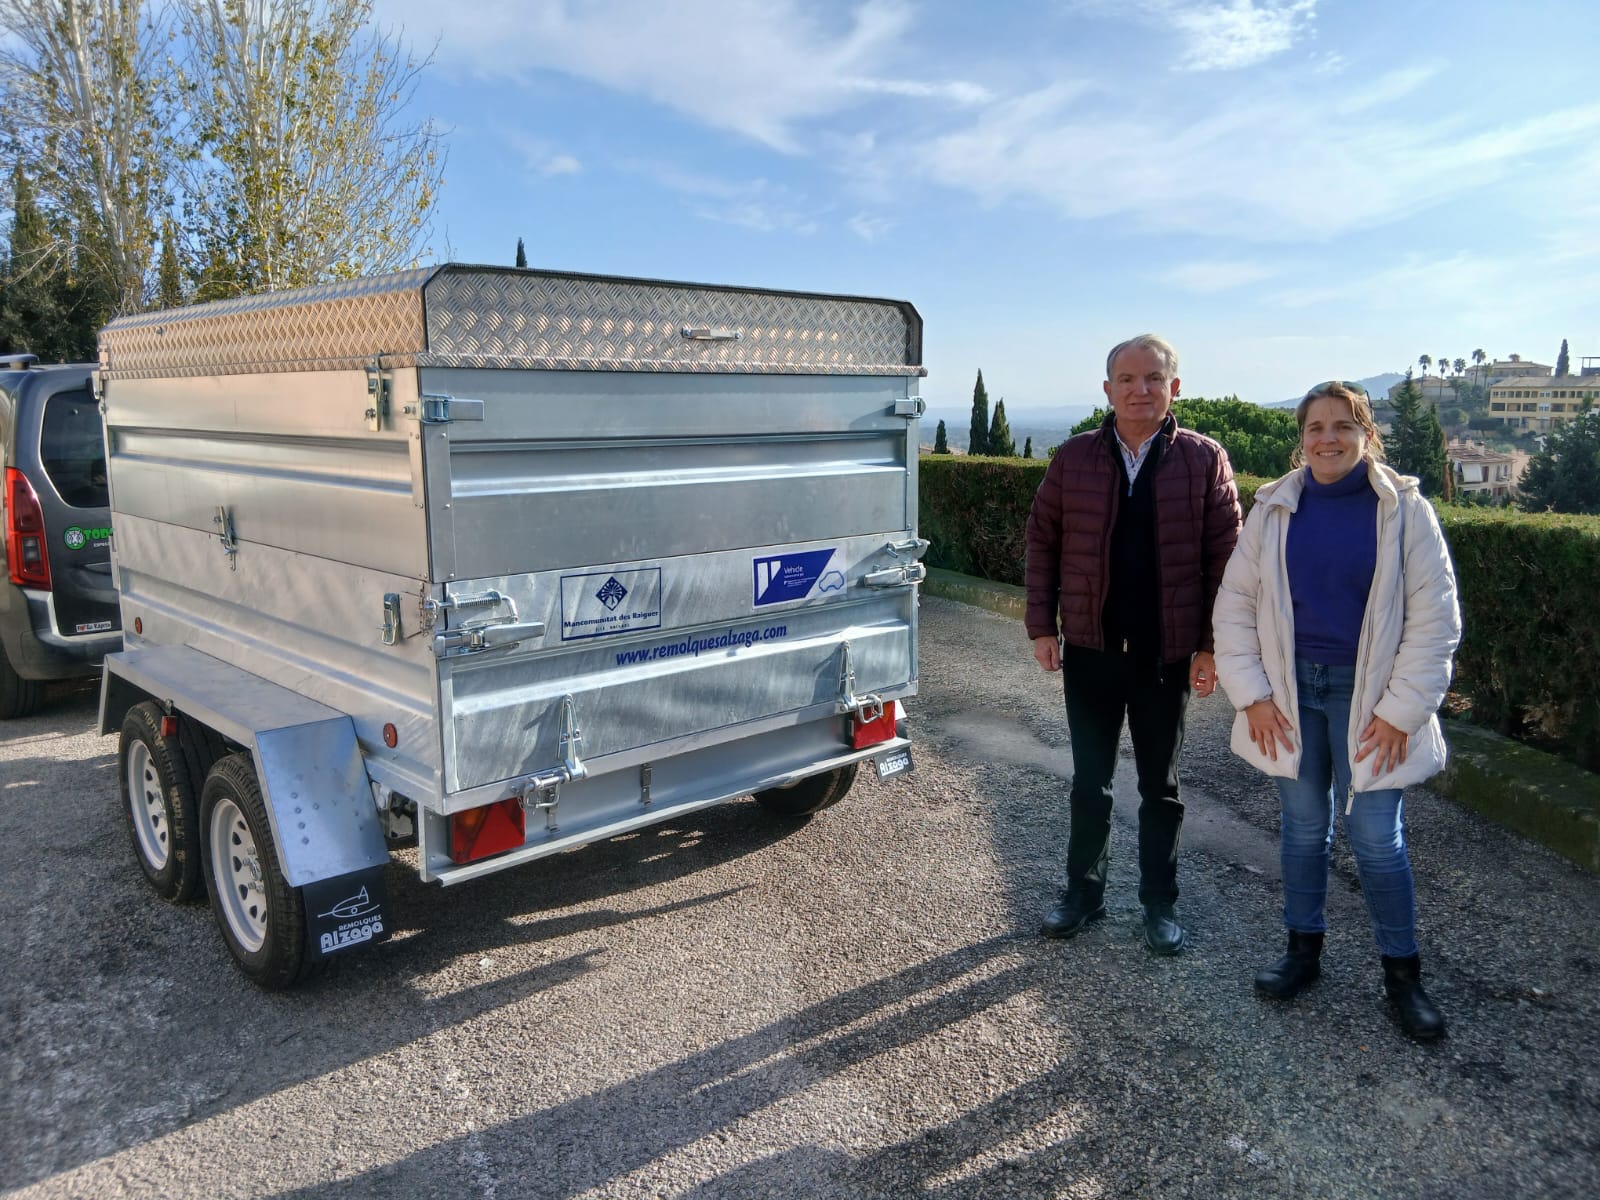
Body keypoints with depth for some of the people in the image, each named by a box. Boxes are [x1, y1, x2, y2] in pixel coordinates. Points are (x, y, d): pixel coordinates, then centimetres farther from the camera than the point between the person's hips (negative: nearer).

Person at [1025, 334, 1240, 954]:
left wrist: (1212, 645, -9)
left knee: (1160, 785, 13)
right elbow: (1043, 542, 3)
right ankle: (1083, 891, 30)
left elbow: (1224, 556, -5)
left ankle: (1160, 902, 29)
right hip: (1089, 648, 1)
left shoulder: (1204, 460, -4)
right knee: (1089, 780, 13)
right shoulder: (1074, 457, 0)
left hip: (1169, 653, -1)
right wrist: (1042, 625, -2)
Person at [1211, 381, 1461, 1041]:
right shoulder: (1273, 509, 0)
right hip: (1291, 690, 3)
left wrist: (1402, 708, -9)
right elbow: (1235, 603, 3)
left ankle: (1402, 971, 19)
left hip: (1365, 694, -2)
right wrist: (1252, 693, -3)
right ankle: (1304, 949, 30)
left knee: (1376, 836, 0)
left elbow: (1435, 618, -5)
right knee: (1303, 826, 13)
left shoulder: (1404, 509, -6)